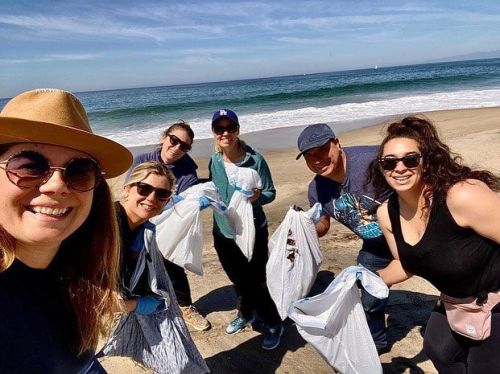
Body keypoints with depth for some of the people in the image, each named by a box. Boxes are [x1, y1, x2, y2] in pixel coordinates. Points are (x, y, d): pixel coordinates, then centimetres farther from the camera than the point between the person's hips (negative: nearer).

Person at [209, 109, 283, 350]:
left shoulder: (255, 160, -16)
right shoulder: (214, 161, -2)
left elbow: (271, 192, -11)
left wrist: (257, 197, -31)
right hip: (223, 233, 5)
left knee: (255, 282, 2)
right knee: (238, 280, 22)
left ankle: (273, 324, 27)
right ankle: (246, 314, 49)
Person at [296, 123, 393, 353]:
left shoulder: (372, 159, -34)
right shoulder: (317, 190, -13)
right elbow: (323, 224, 5)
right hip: (375, 247, 6)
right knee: (368, 301, 21)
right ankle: (376, 343, 48)